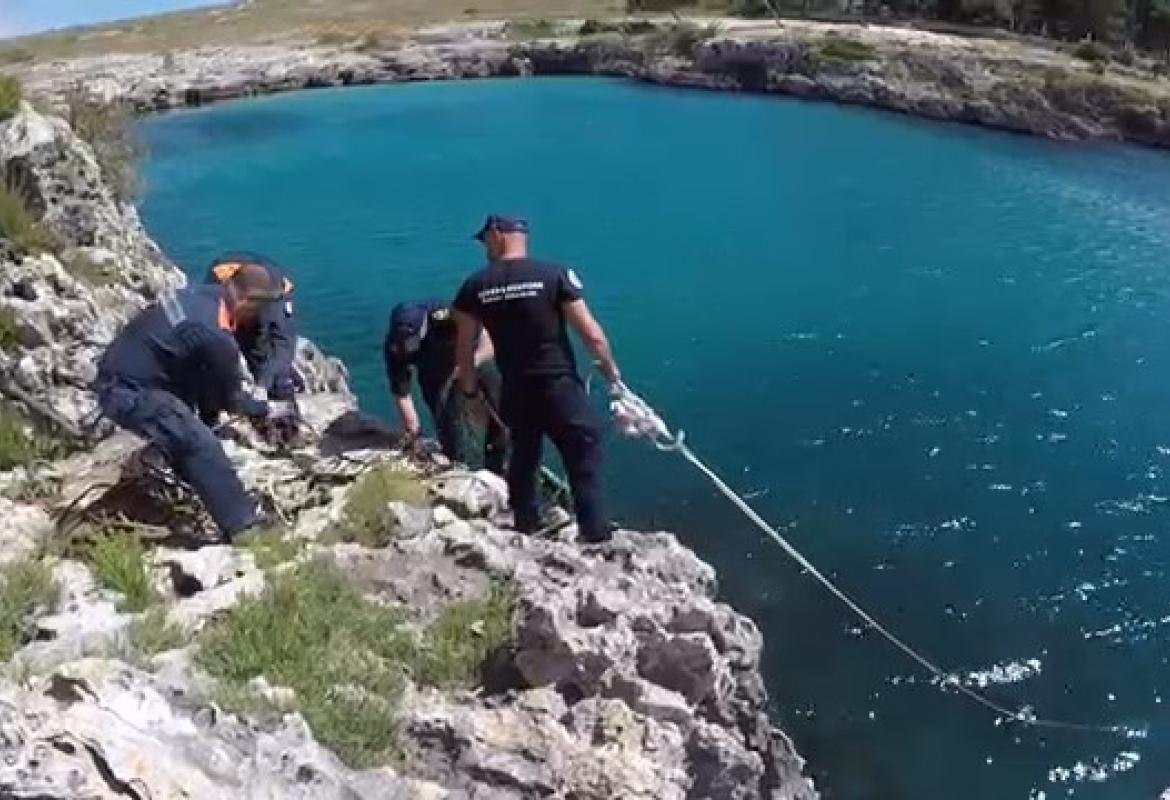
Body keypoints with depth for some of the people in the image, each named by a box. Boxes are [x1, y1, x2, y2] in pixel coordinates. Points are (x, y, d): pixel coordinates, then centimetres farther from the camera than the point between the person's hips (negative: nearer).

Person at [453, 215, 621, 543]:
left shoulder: (474, 286, -1)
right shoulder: (555, 275, -9)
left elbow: (464, 350, 3)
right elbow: (592, 335, -11)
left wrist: (470, 391, 18)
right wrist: (610, 368, 7)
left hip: (515, 390, 4)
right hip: (560, 387, -3)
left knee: (523, 458, 23)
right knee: (585, 461, 6)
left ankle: (525, 529, 34)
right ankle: (596, 536, 5)